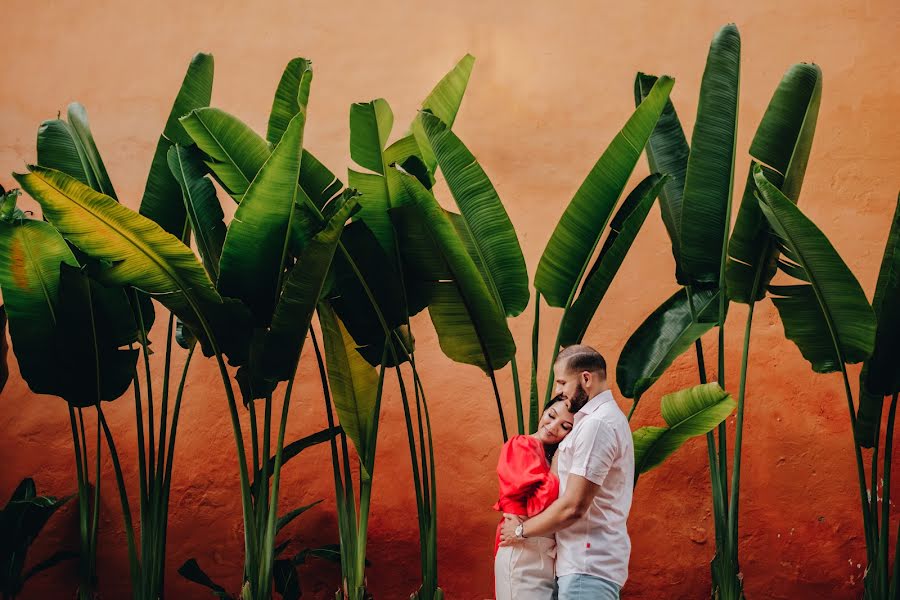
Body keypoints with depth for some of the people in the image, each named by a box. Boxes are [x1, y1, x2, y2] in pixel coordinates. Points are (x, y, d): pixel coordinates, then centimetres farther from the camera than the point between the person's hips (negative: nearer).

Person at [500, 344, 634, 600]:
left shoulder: (596, 424, -16)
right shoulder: (608, 416, 18)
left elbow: (573, 507, -20)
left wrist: (521, 530, -6)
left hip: (587, 567, -10)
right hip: (587, 562, 10)